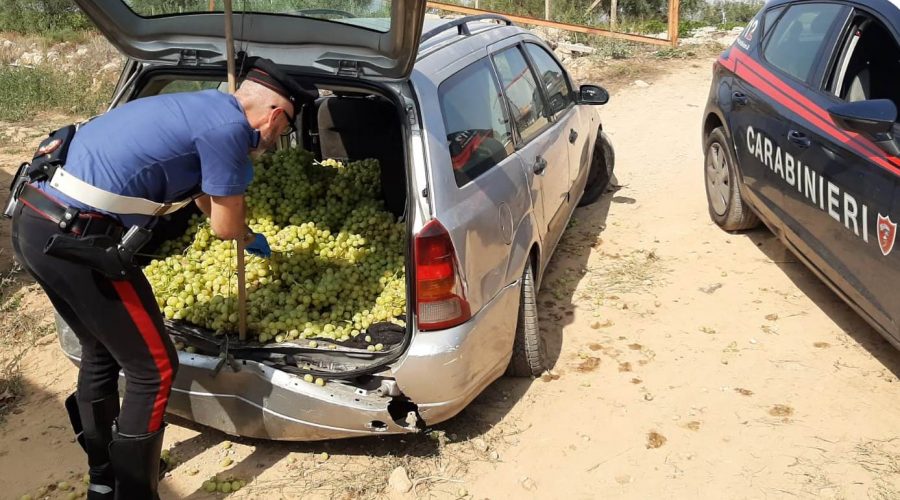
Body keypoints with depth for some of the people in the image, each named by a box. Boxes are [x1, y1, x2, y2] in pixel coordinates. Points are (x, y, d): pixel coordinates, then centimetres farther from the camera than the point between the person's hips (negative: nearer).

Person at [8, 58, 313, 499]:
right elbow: (225, 226, -1)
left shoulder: (205, 107, 19)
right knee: (152, 368, 3)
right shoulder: (229, 127, -10)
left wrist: (248, 237, 45)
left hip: (34, 219, 10)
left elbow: (207, 198, 35)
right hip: (75, 238, -10)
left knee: (102, 352, 25)